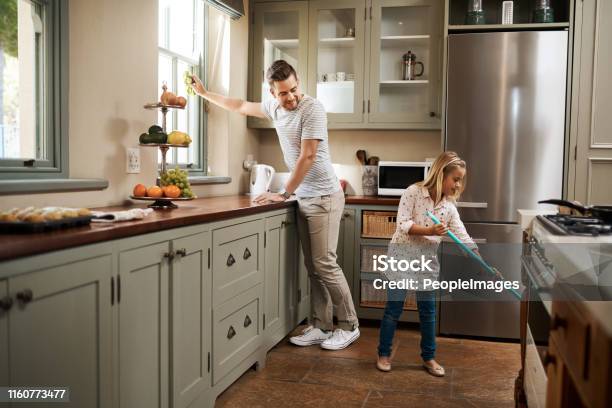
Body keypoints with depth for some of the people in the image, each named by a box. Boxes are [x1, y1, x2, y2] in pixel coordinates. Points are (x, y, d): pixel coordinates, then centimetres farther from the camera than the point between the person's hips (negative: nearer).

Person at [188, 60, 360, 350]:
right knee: (313, 268, 7)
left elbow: (307, 156, -19)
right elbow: (240, 106, 25)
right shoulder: (274, 107, 8)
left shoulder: (312, 109, -15)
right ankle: (321, 327, 14)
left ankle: (349, 327, 6)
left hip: (324, 198, -7)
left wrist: (284, 194, -15)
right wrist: (203, 93, 31)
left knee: (325, 264, -7)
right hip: (303, 198, 7)